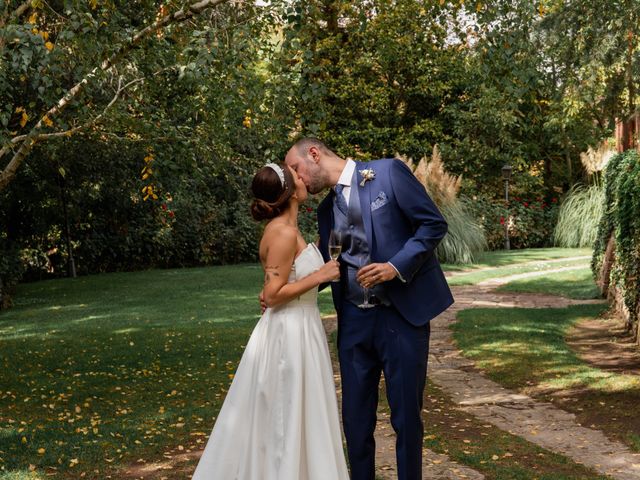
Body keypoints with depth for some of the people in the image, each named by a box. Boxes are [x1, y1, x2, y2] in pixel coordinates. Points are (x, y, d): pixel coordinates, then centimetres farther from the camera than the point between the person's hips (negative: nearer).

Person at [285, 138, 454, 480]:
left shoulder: (389, 172, -5)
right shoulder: (326, 210, 13)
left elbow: (434, 224, -7)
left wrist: (397, 266, -18)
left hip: (403, 315, -5)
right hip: (354, 320, 5)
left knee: (406, 416, 4)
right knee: (355, 417, 9)